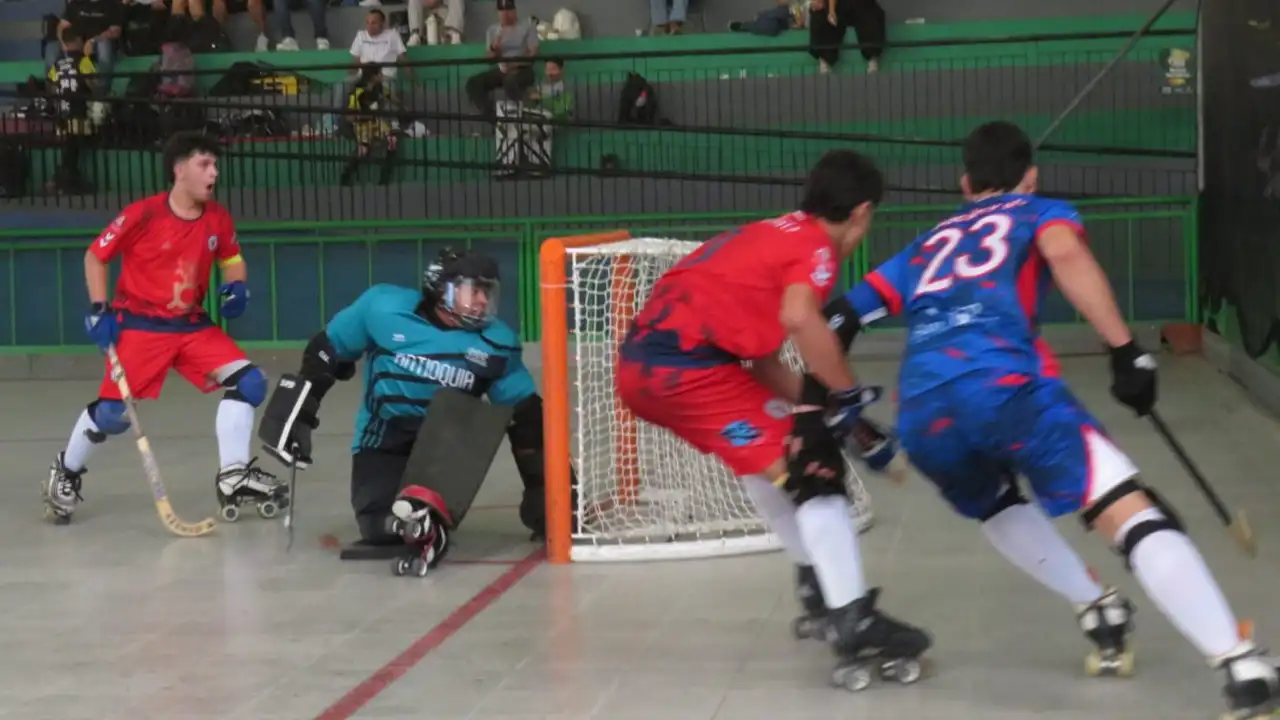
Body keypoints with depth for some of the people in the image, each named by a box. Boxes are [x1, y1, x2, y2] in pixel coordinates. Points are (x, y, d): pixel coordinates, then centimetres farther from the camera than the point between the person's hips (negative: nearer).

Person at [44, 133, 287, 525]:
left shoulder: (218, 219, -2)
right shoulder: (143, 215, -17)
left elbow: (231, 259, 16)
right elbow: (95, 256, -6)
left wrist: (237, 286, -6)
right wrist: (99, 310, -11)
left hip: (194, 325, 5)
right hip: (139, 325, -5)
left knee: (249, 382, -10)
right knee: (113, 412, -6)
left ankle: (233, 477, -5)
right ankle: (66, 472, 22)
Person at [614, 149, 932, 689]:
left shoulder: (770, 235, 26)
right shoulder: (817, 246, 1)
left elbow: (763, 358, 22)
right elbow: (799, 317, -22)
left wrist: (826, 406, 18)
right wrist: (847, 391, -10)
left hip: (642, 362, 9)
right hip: (687, 364, -9)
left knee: (763, 452, 28)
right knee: (809, 466, -5)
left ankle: (819, 577, 37)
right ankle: (853, 619, -11)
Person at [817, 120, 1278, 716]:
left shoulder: (927, 245, 37)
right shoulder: (1040, 212, 25)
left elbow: (839, 319, 29)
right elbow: (1065, 254, -1)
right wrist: (1125, 349, -5)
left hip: (922, 416, 4)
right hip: (1004, 386, -4)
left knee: (995, 505, 35)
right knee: (1133, 512, -11)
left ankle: (1099, 613, 26)